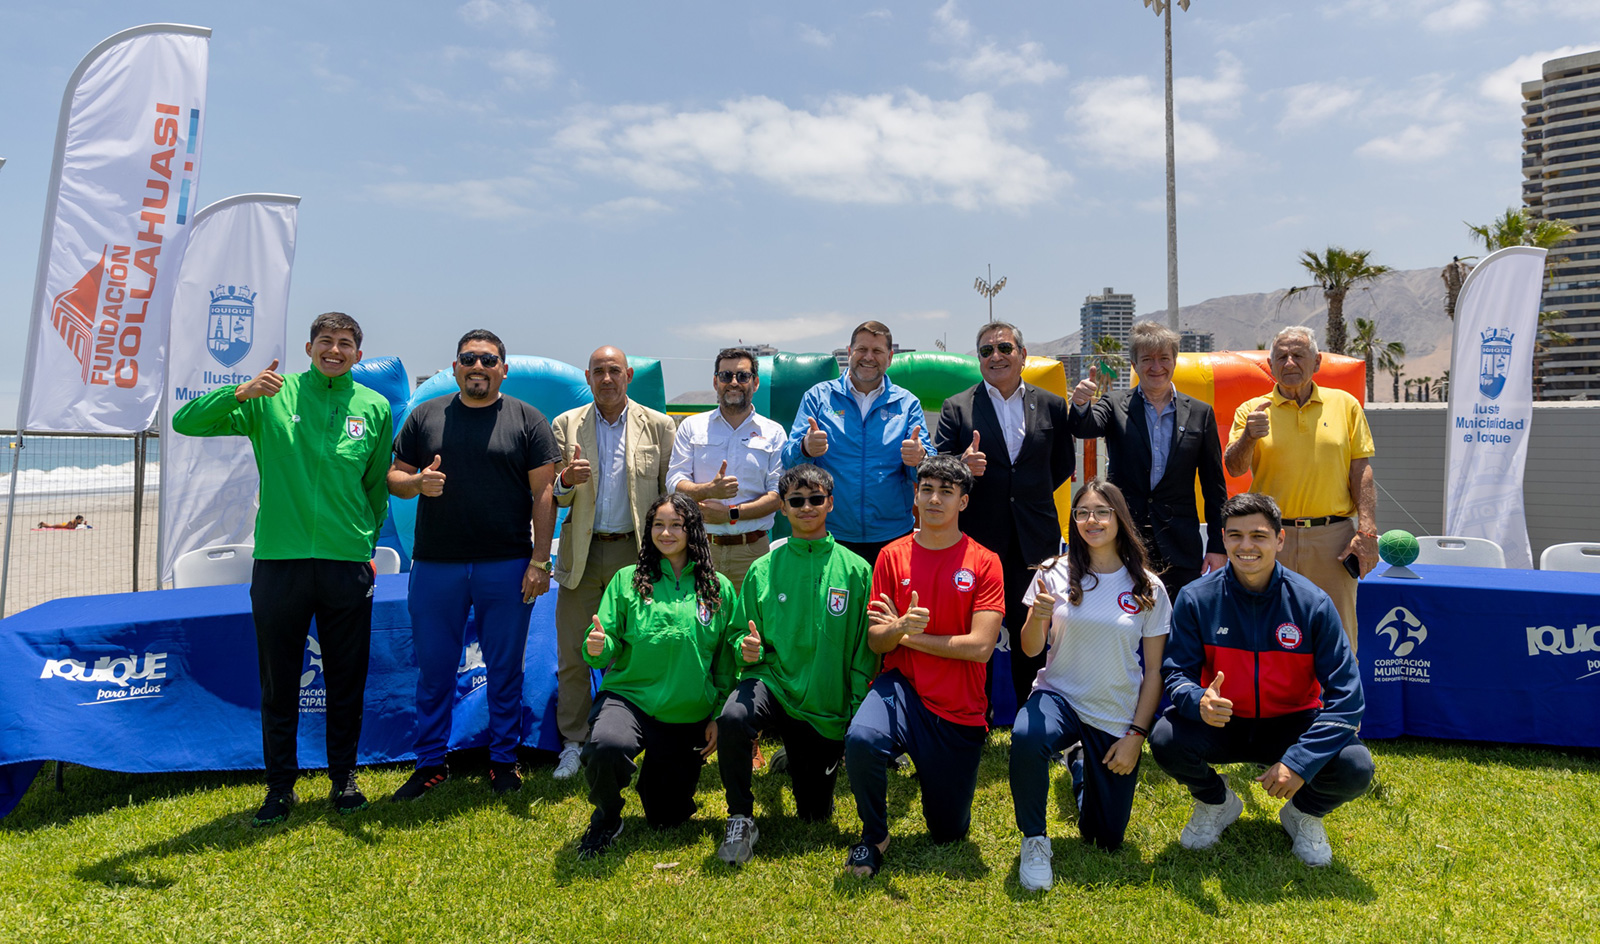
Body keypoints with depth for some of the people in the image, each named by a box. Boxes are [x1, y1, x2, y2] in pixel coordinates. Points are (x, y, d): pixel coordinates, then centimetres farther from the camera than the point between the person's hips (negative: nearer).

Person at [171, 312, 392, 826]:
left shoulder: (375, 408, 6)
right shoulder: (271, 397, 1)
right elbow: (185, 422, -3)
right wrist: (241, 392, -18)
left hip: (348, 564, 1)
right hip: (279, 560, -1)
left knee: (347, 682, 10)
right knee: (278, 683, 9)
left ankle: (344, 778, 27)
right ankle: (280, 785, 24)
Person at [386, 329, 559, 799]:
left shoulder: (527, 420, 4)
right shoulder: (425, 416, 11)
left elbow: (542, 493, 0)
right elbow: (393, 477, 12)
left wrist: (540, 559, -7)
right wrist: (417, 483, -12)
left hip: (506, 566, -1)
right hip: (435, 565, 2)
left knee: (505, 669, 7)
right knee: (434, 669, 8)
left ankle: (504, 761, 22)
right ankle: (431, 763, 23)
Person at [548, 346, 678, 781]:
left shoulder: (659, 427, 4)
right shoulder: (566, 425, 8)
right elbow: (554, 496, 6)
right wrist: (566, 480, -17)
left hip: (635, 553, -1)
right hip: (582, 554, 1)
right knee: (572, 655, 4)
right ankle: (574, 743, 19)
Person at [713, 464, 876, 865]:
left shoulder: (855, 570, -3)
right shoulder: (763, 569, 1)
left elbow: (865, 653, -1)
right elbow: (748, 638, 8)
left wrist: (857, 717, -6)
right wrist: (747, 650, -15)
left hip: (828, 709, 1)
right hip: (773, 681, 0)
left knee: (816, 813, 10)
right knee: (732, 718, -35)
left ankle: (797, 758, 44)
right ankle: (740, 818, -10)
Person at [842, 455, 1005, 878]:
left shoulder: (984, 563, -4)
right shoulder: (892, 556, 2)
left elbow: (980, 647, -12)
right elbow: (875, 641, 0)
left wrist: (908, 635, -11)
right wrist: (899, 627, -24)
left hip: (959, 711, 0)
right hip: (902, 688, 0)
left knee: (949, 831, 8)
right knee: (860, 739, -34)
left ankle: (936, 772, 42)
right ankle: (874, 835, -4)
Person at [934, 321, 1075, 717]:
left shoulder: (1052, 407, 8)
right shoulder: (957, 408, 3)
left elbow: (1063, 465, 16)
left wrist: (1032, 496, 6)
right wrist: (962, 464, -21)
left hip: (1034, 539, 1)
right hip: (977, 538, -1)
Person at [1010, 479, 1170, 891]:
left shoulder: (1148, 588, -5)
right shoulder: (1056, 574, -5)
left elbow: (1154, 671, 0)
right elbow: (1030, 649, -4)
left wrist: (1136, 735, -5)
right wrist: (1038, 617, -25)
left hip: (1117, 716, 1)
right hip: (1060, 696, -1)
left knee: (1105, 839, 7)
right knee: (1026, 737, -37)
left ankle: (1083, 764, 38)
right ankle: (1034, 840, -11)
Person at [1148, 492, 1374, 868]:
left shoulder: (1312, 602, -14)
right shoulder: (1196, 598, -12)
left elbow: (1346, 696, -15)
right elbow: (1176, 673, -10)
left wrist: (1300, 762, -26)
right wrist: (1199, 702, -35)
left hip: (1292, 724, 0)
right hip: (1221, 725, 0)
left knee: (1356, 768, -28)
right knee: (1165, 740, -29)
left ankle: (1304, 813, 11)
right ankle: (1216, 802, 8)